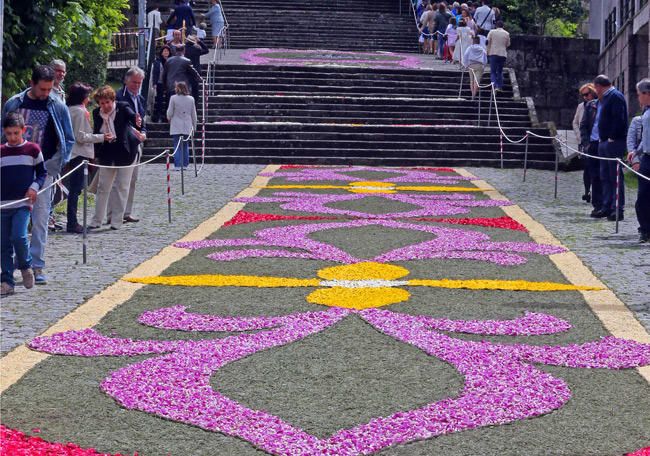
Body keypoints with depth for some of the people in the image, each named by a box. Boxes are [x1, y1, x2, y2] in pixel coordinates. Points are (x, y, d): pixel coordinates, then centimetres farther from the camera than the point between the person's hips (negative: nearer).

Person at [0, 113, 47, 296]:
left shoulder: (32, 149, 1)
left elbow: (42, 172, 8)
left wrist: (34, 187, -8)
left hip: (23, 203, -3)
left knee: (18, 236, -19)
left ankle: (26, 266, 8)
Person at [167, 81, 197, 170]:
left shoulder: (173, 98, -8)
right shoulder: (191, 99, 1)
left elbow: (170, 112, -4)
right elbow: (193, 114, 6)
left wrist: (169, 118, 18)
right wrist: (194, 126, 16)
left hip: (176, 126, -3)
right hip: (187, 126, 3)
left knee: (177, 146, 0)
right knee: (185, 145, 11)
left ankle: (177, 165, -6)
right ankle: (185, 164, 12)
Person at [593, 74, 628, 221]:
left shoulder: (616, 96, -13)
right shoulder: (606, 97, 18)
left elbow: (619, 119, -22)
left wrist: (612, 138, -19)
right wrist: (603, 138, 14)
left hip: (614, 142, -10)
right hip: (604, 142, 10)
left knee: (615, 176, -7)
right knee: (605, 177, 13)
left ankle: (618, 209, -4)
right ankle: (607, 207, 20)